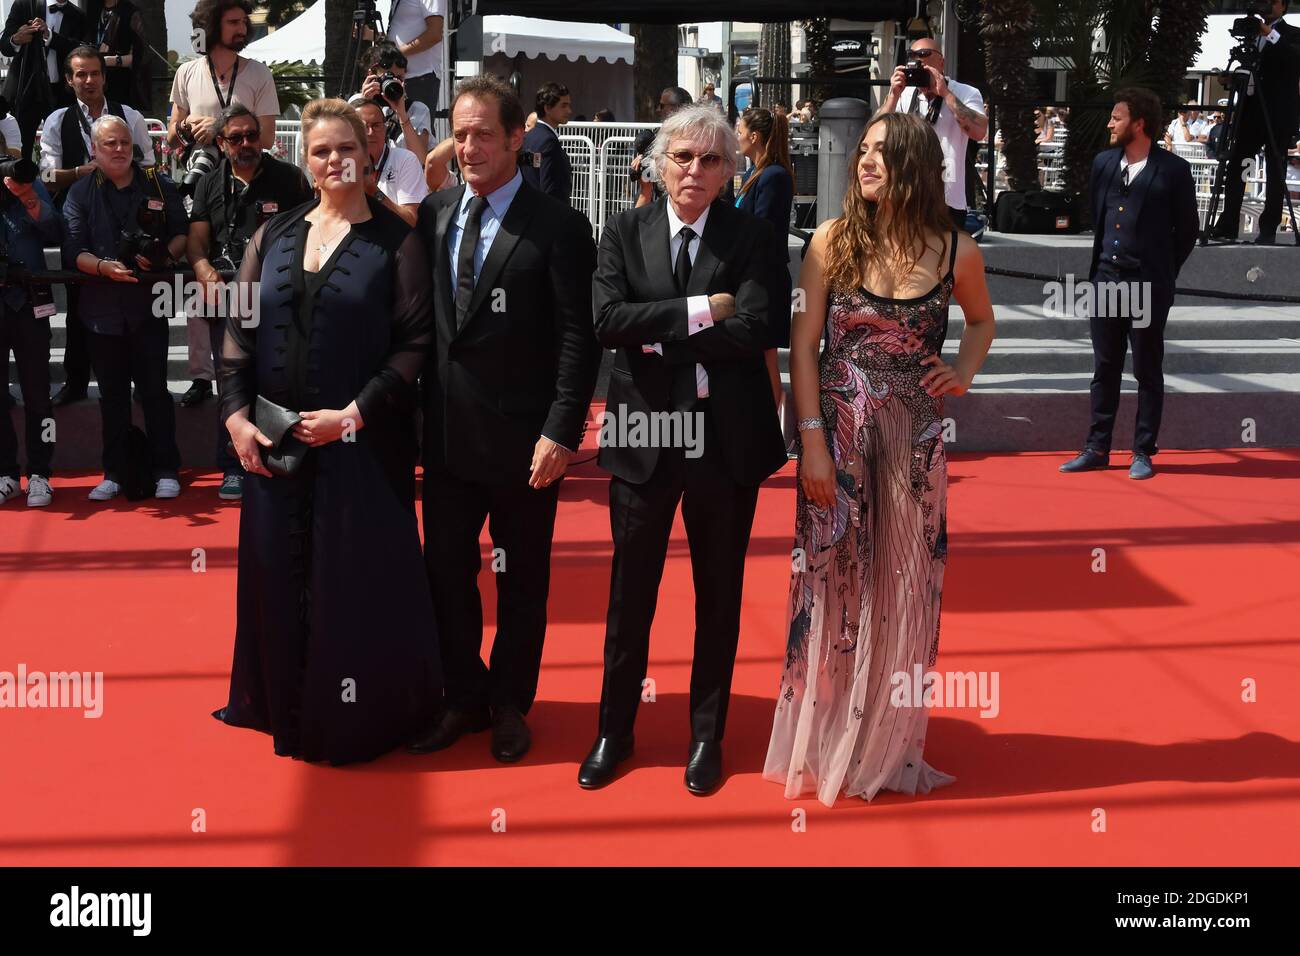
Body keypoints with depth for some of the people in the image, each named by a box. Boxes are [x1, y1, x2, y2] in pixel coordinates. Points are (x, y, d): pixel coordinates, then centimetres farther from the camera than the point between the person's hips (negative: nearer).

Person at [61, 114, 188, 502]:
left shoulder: (159, 184, 5)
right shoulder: (80, 193, 4)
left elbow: (182, 233, 5)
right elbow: (73, 251, -4)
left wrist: (166, 256, -14)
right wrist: (103, 267, -21)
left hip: (149, 305, -1)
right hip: (102, 308, 1)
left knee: (154, 390, 0)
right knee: (112, 394, 9)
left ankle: (166, 470, 9)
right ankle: (115, 472, 18)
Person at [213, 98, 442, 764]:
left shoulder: (396, 241, -3)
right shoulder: (274, 236, 9)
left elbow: (415, 342, -9)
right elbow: (240, 331, 8)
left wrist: (354, 414, -16)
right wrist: (236, 414, -3)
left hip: (361, 442, -4)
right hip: (273, 441, 4)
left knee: (359, 580, 2)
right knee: (279, 576, 10)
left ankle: (359, 715, 19)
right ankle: (289, 706, 28)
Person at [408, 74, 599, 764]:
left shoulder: (558, 227, -9)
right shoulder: (433, 214, 6)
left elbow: (577, 339, -11)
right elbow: (420, 319, 8)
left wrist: (561, 433, -17)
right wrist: (419, 413, 1)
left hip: (523, 439, -4)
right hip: (447, 434, 4)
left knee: (523, 580, 11)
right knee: (446, 572, 12)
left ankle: (509, 705, 29)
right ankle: (464, 699, 30)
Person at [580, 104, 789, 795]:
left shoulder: (752, 237, -2)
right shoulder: (624, 233, 2)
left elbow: (756, 331, -16)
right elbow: (607, 320, -13)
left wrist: (658, 335, -14)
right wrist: (700, 311, -18)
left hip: (726, 440, 0)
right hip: (643, 435, 1)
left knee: (719, 594, 11)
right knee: (630, 592, 11)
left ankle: (707, 736, 28)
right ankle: (615, 731, 27)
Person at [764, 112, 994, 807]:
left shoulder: (955, 252, 0)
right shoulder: (833, 241, -3)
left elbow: (981, 320, 21)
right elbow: (803, 346, -4)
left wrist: (965, 373, 1)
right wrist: (813, 441, -11)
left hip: (914, 437, 1)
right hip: (838, 431, -1)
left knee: (906, 589, 8)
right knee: (833, 583, 5)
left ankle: (890, 747, 25)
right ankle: (825, 744, 21)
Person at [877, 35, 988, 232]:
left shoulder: (965, 94, 0)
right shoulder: (904, 95, 11)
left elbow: (979, 132, -18)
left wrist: (945, 93, -16)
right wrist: (894, 95, -9)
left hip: (948, 202, -4)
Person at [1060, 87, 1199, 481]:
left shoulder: (1173, 170, -6)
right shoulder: (1103, 163, 8)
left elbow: (1188, 229, 1)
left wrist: (1162, 271, 4)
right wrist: (1099, 264, 13)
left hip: (1148, 286, -5)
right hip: (1106, 279, 5)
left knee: (1148, 372, 5)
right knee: (1104, 370, 10)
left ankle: (1143, 452, 12)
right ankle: (1097, 449, 17)